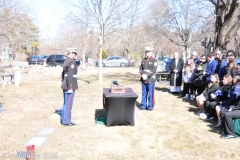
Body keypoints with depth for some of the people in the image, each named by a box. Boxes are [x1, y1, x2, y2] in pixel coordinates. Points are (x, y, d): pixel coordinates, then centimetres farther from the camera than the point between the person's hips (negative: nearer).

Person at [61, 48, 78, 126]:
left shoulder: (66, 61, 15)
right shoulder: (71, 62, -16)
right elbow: (70, 76, -22)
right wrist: (70, 88, -22)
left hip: (65, 86, 10)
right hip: (70, 86, -10)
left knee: (66, 103, 15)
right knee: (68, 104, -3)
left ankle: (64, 119, 22)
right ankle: (66, 121, 3)